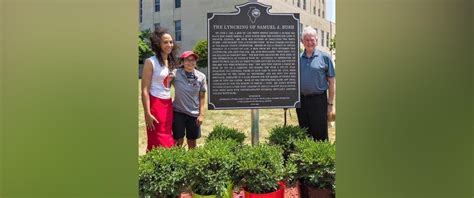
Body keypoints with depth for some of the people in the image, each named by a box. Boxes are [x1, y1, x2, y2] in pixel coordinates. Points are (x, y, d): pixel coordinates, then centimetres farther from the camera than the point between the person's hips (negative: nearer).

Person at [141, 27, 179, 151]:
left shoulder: (171, 62, 11)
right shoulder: (150, 62, -9)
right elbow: (144, 90, -13)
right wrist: (147, 113, -17)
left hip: (168, 104, 7)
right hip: (155, 104, -7)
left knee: (167, 141, 13)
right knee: (157, 143, 1)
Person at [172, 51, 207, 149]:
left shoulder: (201, 77, -3)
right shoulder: (176, 74, -9)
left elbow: (202, 97, 2)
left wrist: (201, 114, 0)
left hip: (194, 114, 2)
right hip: (178, 112, -2)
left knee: (192, 142, 13)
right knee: (178, 141, 6)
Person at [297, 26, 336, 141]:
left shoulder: (324, 57, -1)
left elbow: (331, 82, 0)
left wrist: (330, 104, -4)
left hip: (319, 100, -3)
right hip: (301, 101, 3)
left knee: (320, 135, 2)